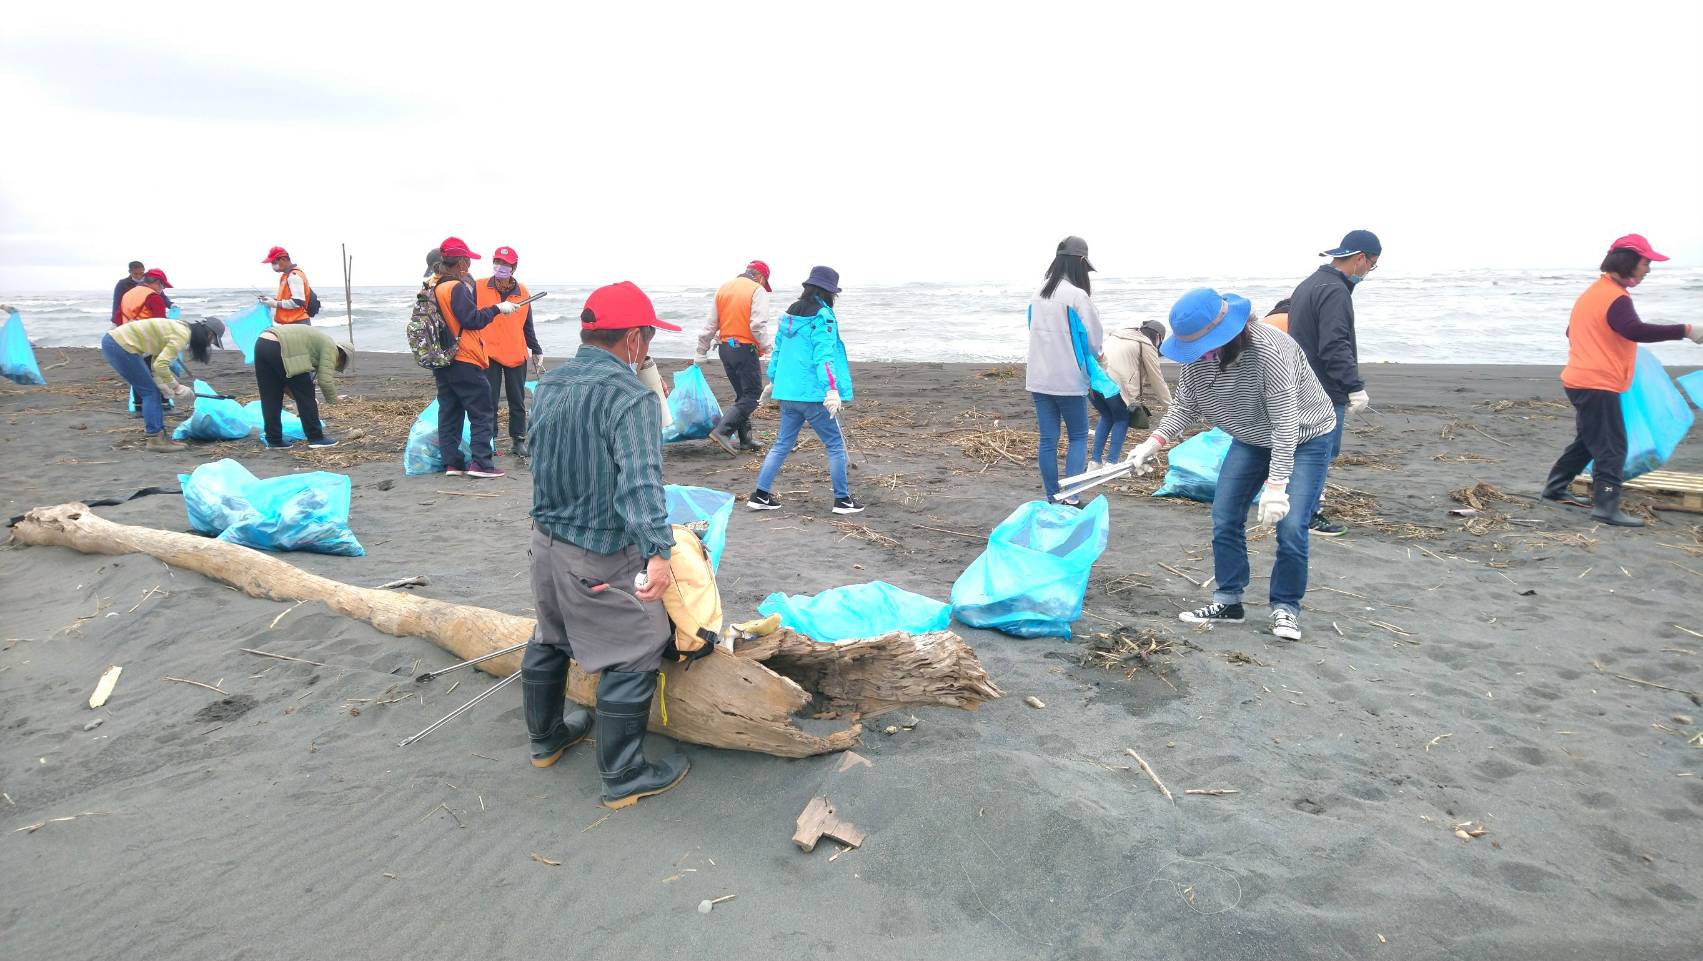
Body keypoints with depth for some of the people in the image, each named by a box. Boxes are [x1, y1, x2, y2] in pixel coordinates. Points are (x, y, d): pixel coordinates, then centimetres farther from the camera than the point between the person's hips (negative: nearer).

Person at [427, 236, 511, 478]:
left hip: (441, 362, 9)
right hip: (464, 362, -9)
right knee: (482, 412, -2)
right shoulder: (457, 287, -15)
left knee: (449, 412, 11)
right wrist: (497, 308, -9)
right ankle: (480, 463, -6)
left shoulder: (432, 287, 11)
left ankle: (451, 462, 13)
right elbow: (472, 320, -19)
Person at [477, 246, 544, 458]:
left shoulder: (523, 293, 7)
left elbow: (527, 327, 13)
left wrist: (537, 351, 13)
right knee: (489, 401, 1)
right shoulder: (478, 288, 1)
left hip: (516, 354, 2)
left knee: (517, 401, 6)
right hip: (488, 353, -2)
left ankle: (518, 440, 15)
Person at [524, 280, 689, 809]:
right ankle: (623, 777, 12)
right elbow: (640, 479, -34)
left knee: (549, 640, 25)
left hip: (546, 538, 9)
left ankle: (546, 736, 44)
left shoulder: (549, 384, 5)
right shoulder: (629, 396, -22)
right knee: (631, 660, 3)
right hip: (603, 558, -9)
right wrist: (657, 551, -39)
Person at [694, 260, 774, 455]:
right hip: (745, 349, -7)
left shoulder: (723, 289, 13)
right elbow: (758, 325, -19)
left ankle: (745, 440, 18)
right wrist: (768, 347, -11)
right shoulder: (757, 291, -6)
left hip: (724, 348, 7)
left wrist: (700, 355, 19)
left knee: (742, 394, 17)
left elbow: (709, 326, 15)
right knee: (753, 394, -1)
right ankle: (722, 431, -14)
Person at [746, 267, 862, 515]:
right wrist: (832, 389, -27)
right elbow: (824, 355, -21)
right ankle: (843, 499, 12)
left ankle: (761, 495, 13)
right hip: (814, 394, -7)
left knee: (782, 445, 15)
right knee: (836, 446, 6)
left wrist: (773, 380, 31)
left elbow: (778, 349, 19)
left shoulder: (789, 314, 12)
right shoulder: (822, 317, -12)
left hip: (787, 392, 7)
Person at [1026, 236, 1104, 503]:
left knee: (1048, 440, 8)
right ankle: (1070, 497, -2)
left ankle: (1052, 498, 13)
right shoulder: (1077, 295, -13)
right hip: (1069, 379, -5)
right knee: (1078, 437, 7)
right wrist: (1092, 359, 13)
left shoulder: (1039, 294, 5)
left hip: (1039, 378, 5)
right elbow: (1094, 338, -7)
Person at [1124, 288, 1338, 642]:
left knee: (1290, 527, -14)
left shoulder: (1268, 352, -35)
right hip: (1251, 439, 6)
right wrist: (1154, 442, -21)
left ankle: (1286, 608, 4)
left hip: (1304, 438, -6)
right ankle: (1228, 601, 13)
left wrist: (1276, 486, -38)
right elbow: (1184, 405, -6)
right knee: (1224, 518, 0)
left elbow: (1286, 423, -35)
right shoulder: (1199, 357, -16)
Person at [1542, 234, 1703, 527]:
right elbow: (1636, 330, -32)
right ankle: (1606, 506, -13)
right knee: (1612, 446, -9)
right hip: (1599, 385, -10)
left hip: (1580, 380, 10)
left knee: (1588, 440, 20)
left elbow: (1572, 332, 27)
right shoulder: (1615, 298, -16)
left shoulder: (1593, 292, 16)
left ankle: (1556, 488, 26)